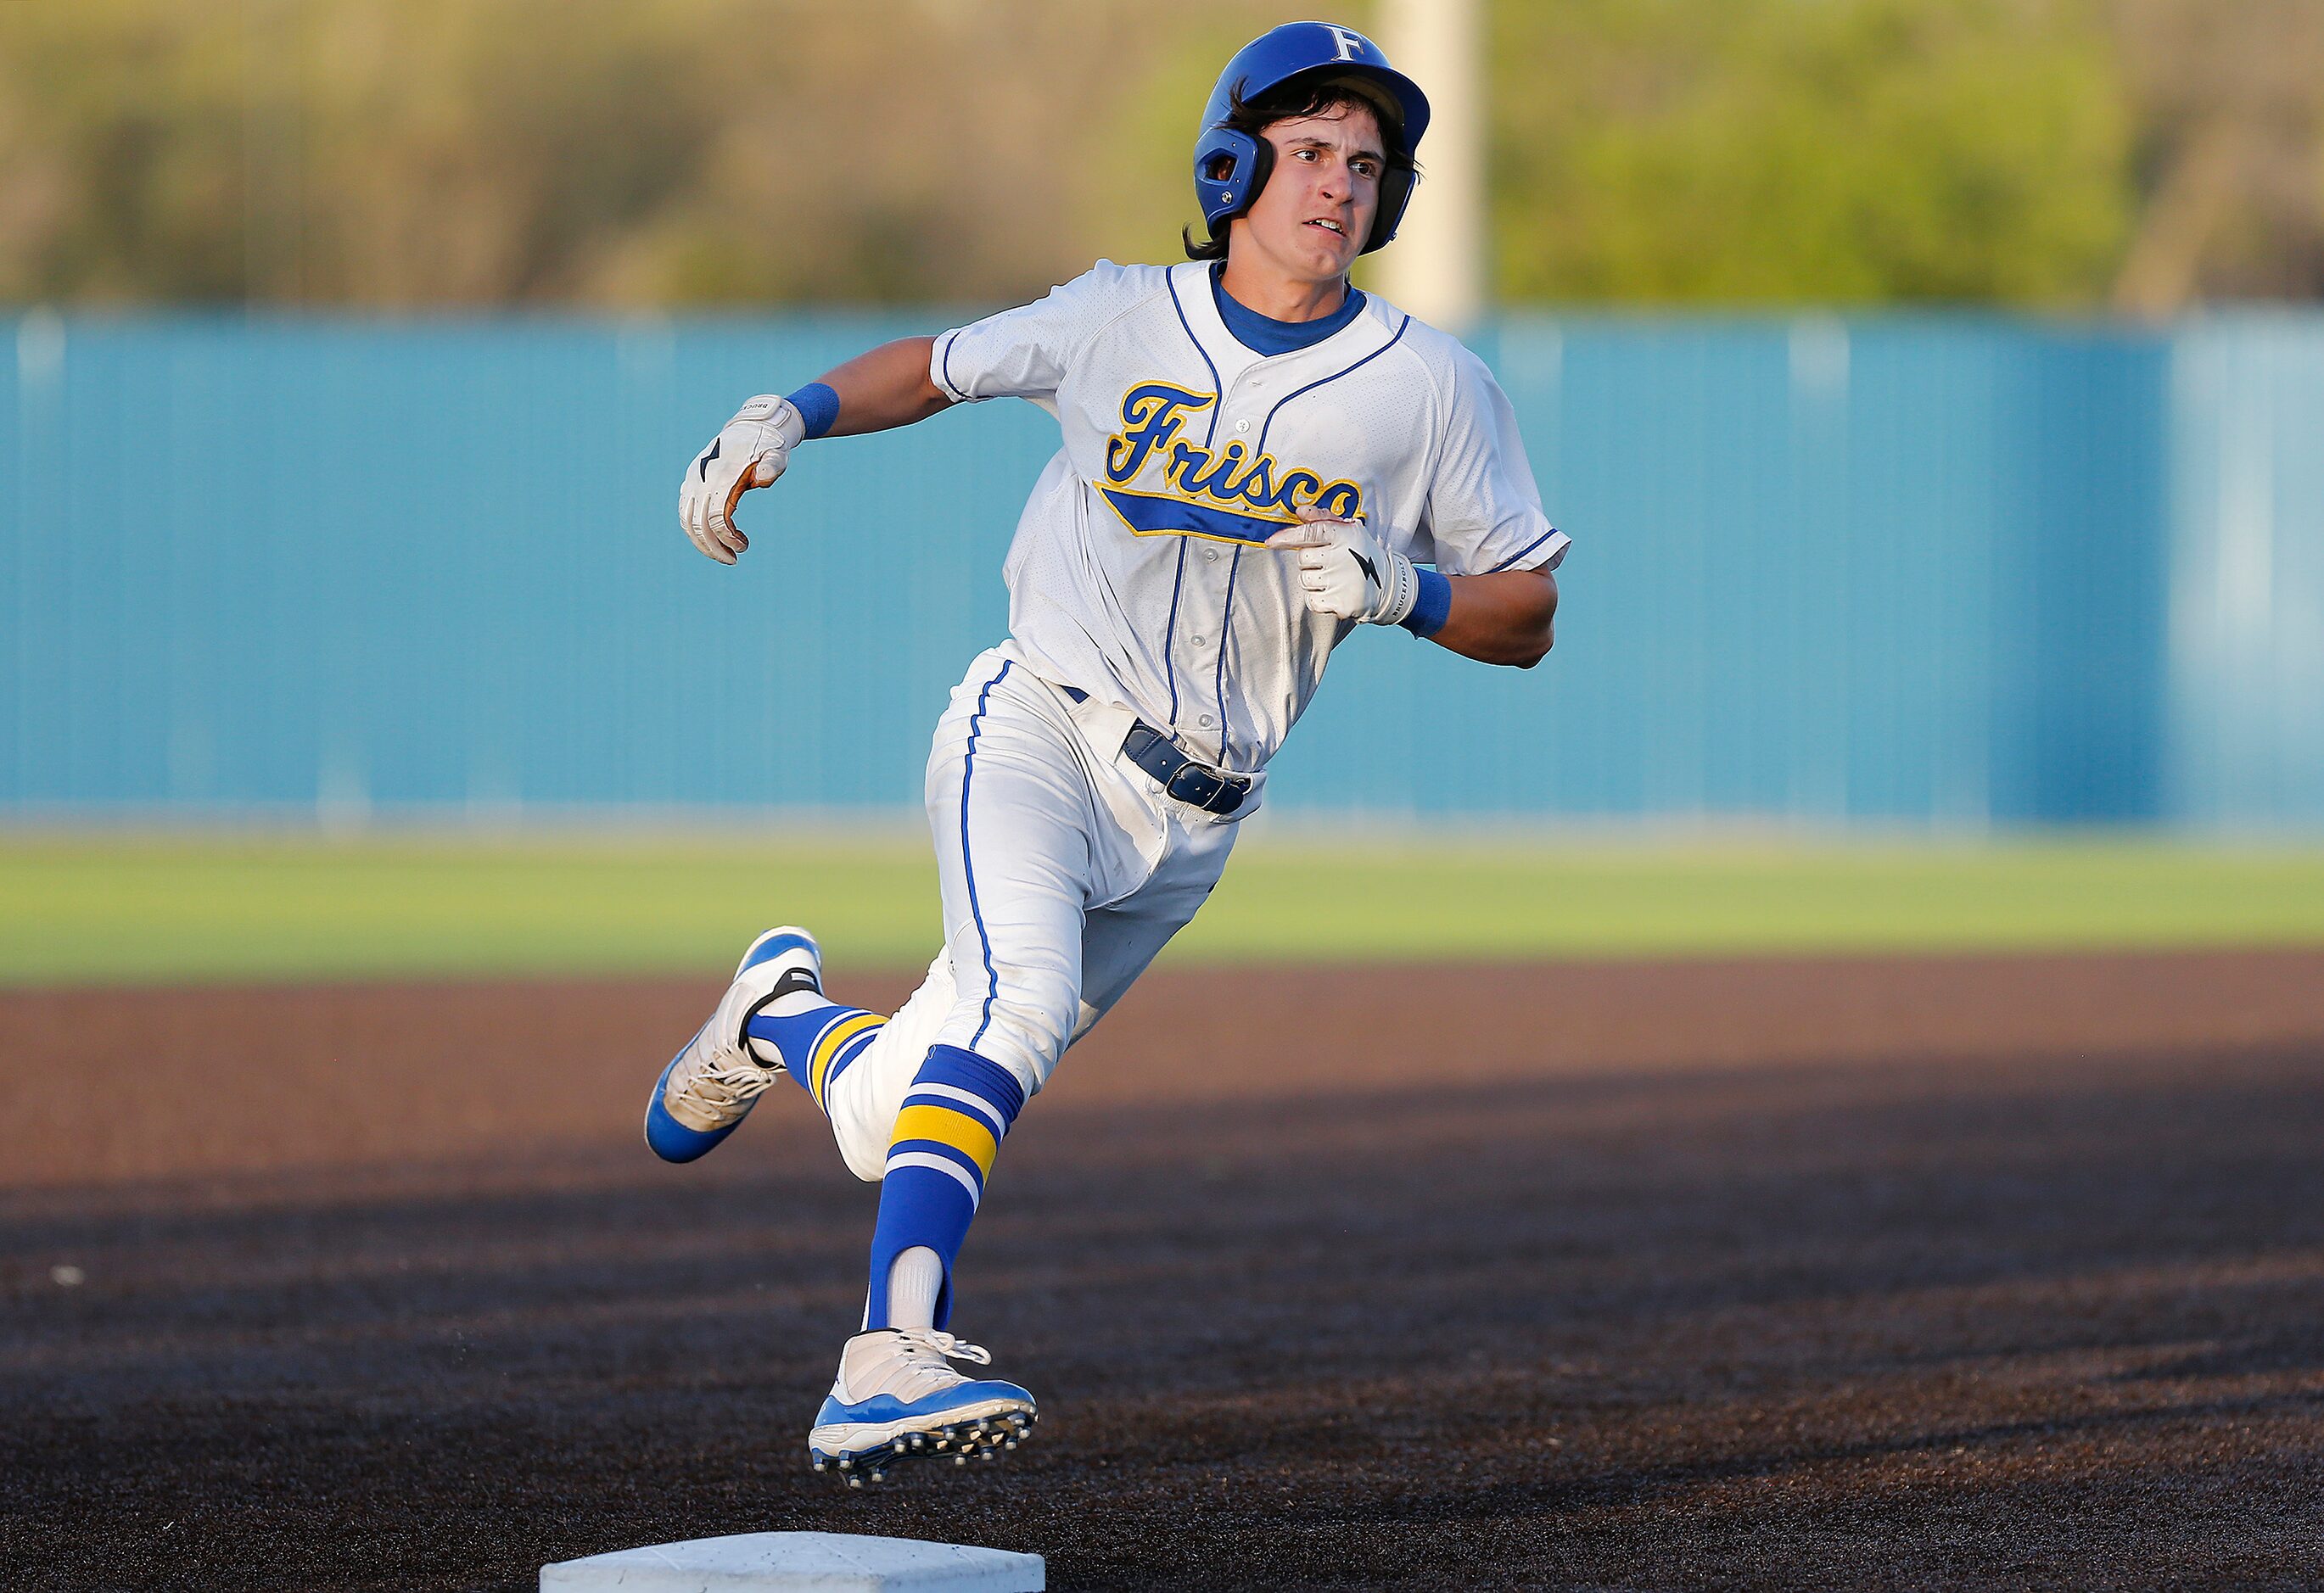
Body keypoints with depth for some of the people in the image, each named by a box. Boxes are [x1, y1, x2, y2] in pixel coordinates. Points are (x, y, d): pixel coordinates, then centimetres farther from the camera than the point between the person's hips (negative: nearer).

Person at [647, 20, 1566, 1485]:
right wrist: (788, 416, -1)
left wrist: (1402, 591, -16)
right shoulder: (1122, 322, 1)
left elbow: (1528, 619, 4)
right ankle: (888, 1363, -41)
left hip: (1186, 824, 2)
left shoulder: (1429, 387, 0)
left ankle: (783, 1017, 37)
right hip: (1034, 733, -2)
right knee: (1023, 992, -33)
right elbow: (940, 365, 17)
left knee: (893, 1125, 2)